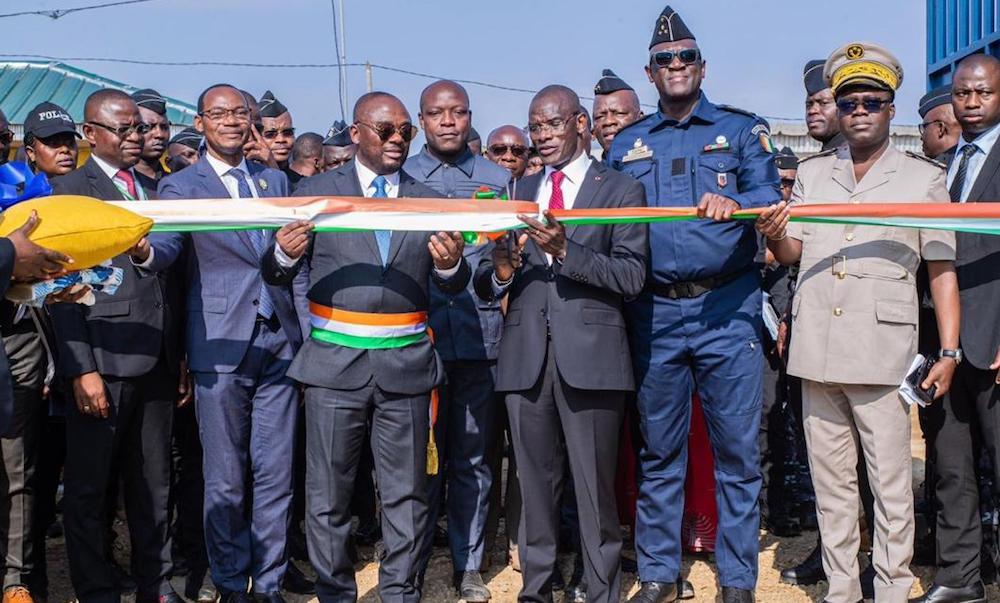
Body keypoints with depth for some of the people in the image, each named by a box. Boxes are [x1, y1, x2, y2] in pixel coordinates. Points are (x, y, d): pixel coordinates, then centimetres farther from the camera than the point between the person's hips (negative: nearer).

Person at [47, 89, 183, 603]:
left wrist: (178, 355, 9)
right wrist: (81, 368, -16)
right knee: (89, 487, 6)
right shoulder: (70, 190, -2)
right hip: (103, 360, -5)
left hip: (156, 360, 5)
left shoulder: (152, 190, 15)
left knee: (153, 483, 13)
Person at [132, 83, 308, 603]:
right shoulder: (180, 186, 2)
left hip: (280, 343, 3)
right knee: (225, 480, 5)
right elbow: (166, 247, -16)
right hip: (221, 350, -3)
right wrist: (142, 251, -40)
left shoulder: (275, 180, 14)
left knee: (275, 475, 8)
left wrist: (308, 334, 6)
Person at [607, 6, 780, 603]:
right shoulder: (628, 144, 15)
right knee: (659, 452, 10)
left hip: (727, 309, -2)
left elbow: (768, 195, -7)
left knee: (738, 450, 1)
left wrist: (735, 204, -27)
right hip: (654, 314, 2)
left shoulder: (742, 128, 7)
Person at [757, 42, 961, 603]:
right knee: (831, 483, 11)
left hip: (882, 351, -3)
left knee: (892, 486, 0)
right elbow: (793, 253, 12)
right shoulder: (812, 173, 15)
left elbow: (942, 270, 1)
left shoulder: (924, 177, 4)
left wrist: (949, 352, -6)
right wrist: (775, 235, -12)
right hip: (817, 348, 4)